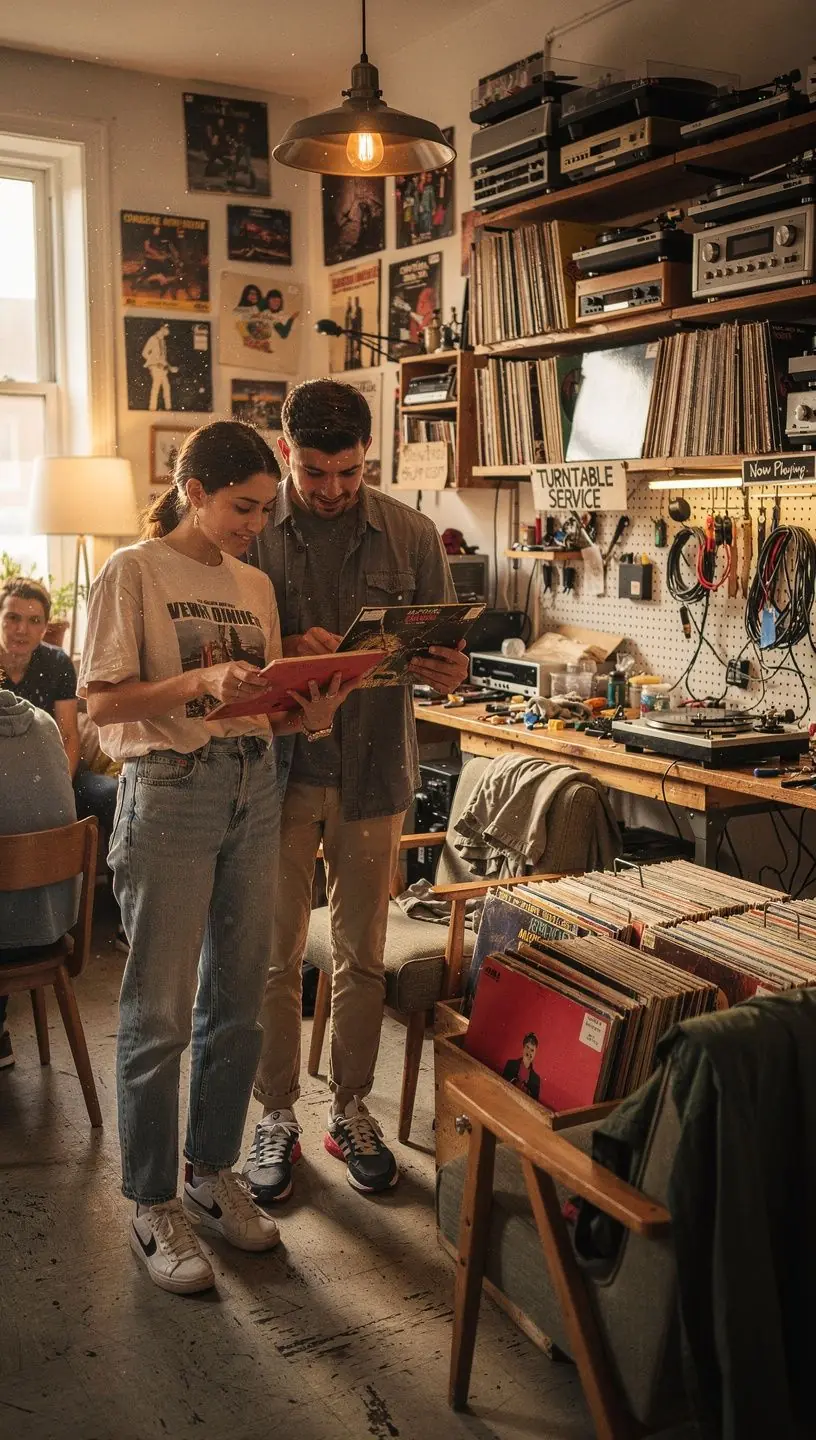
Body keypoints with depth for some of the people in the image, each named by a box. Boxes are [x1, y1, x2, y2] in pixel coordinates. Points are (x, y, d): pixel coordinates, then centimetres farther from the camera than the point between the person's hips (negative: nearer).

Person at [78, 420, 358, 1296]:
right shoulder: (133, 572, -5)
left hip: (254, 793, 6)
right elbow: (102, 702, -10)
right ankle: (152, 1206, 15)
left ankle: (212, 1172, 30)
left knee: (237, 1004, 12)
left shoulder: (254, 585, 13)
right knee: (159, 1012, 0)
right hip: (167, 795, -6)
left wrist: (310, 717, -7)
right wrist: (202, 680, -22)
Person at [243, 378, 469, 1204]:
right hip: (275, 771, -1)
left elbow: (445, 642, 6)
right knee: (273, 958, 8)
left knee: (361, 957, 12)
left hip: (374, 772, 2)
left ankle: (350, 1110, 30)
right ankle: (276, 1115, 26)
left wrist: (449, 672, -17)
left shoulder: (411, 534, 1)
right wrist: (284, 653, -23)